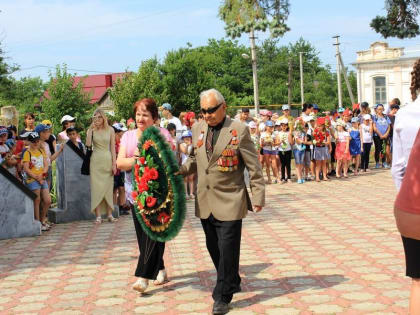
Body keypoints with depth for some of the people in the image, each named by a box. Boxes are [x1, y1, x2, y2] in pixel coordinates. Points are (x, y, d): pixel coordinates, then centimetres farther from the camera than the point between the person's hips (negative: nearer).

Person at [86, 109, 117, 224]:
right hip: (96, 161, -1)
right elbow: (88, 144, -12)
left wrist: (114, 163, -2)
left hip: (107, 160, 1)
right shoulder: (92, 130, 4)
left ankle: (109, 214, 9)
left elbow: (112, 147, 3)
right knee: (96, 187, -4)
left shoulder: (110, 130, 5)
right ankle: (98, 215, -2)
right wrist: (91, 129, -13)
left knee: (108, 187, 3)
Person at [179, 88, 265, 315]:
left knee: (228, 250, -3)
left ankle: (223, 297, 8)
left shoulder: (239, 130, -8)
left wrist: (258, 196, -9)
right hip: (205, 203, 6)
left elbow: (253, 166, -6)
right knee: (213, 248, 16)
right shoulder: (197, 129, 7)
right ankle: (232, 283, 36)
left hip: (229, 202, -6)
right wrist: (179, 170, 0)